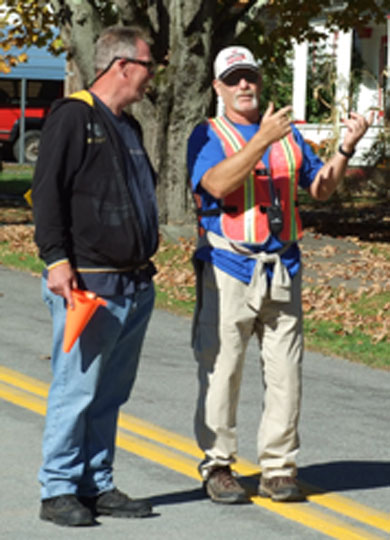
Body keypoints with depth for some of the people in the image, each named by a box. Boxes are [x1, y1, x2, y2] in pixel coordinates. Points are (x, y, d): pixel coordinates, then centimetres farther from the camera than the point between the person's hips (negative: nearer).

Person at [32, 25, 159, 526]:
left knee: (110, 393, 11)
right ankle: (59, 491, 0)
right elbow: (47, 193, -13)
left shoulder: (126, 126, 19)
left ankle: (97, 485, 17)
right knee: (76, 389, -7)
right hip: (88, 283, -9)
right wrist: (57, 260, -19)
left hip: (134, 286, 9)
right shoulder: (72, 117, -8)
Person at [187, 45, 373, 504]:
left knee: (285, 373, 2)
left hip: (282, 269, 4)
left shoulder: (288, 134, 17)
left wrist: (346, 148, 2)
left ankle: (278, 469, 9)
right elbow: (217, 184, -18)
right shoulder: (208, 136, 1)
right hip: (228, 269, -4)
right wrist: (262, 139, -24)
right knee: (221, 369, -3)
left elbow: (320, 189, 17)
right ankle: (217, 466, 7)